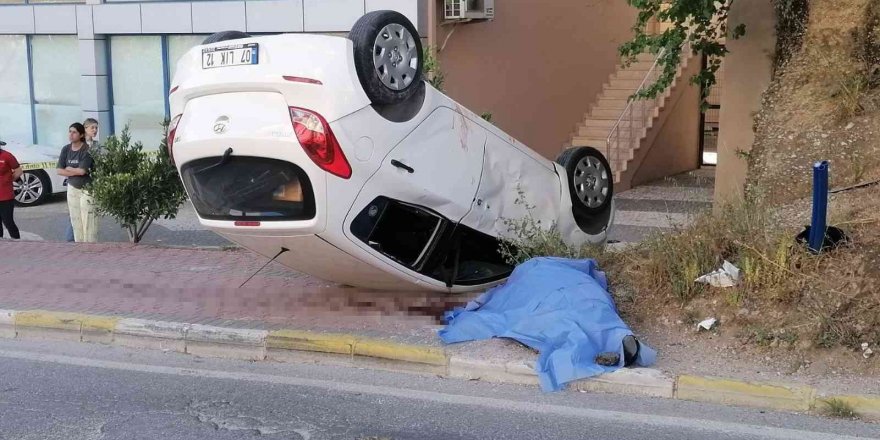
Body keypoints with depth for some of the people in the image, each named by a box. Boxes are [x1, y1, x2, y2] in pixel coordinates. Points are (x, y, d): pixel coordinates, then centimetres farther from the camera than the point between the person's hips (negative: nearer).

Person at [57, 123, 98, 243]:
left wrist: (68, 168, -4)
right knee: (75, 220, 10)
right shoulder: (66, 149, 4)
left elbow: (82, 171, -20)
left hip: (87, 189, -6)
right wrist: (75, 172, -12)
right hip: (72, 189, 6)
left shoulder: (87, 150, -14)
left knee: (88, 221, -9)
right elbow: (59, 171, 1)